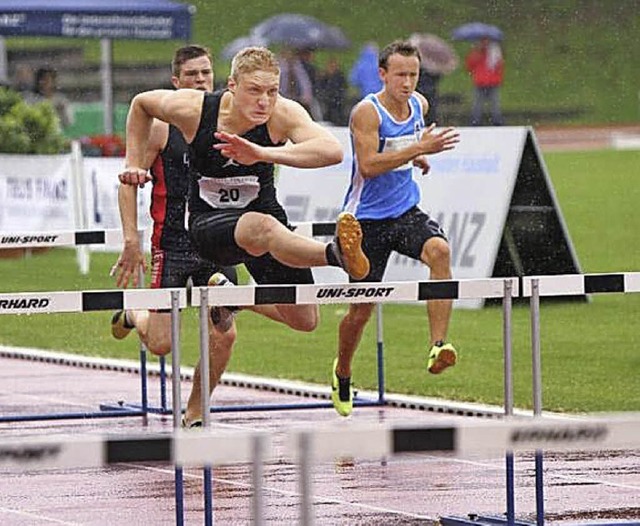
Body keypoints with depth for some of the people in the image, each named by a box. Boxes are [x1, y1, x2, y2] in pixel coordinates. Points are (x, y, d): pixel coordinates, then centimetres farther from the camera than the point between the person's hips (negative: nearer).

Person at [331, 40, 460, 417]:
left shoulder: (419, 105, 5)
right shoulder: (367, 112, -15)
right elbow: (369, 165, -27)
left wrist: (417, 157, 9)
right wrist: (419, 149, -32)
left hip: (407, 212, 4)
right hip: (368, 219, -4)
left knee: (439, 250, -29)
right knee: (362, 308, 4)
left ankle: (438, 347, -34)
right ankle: (342, 374, 32)